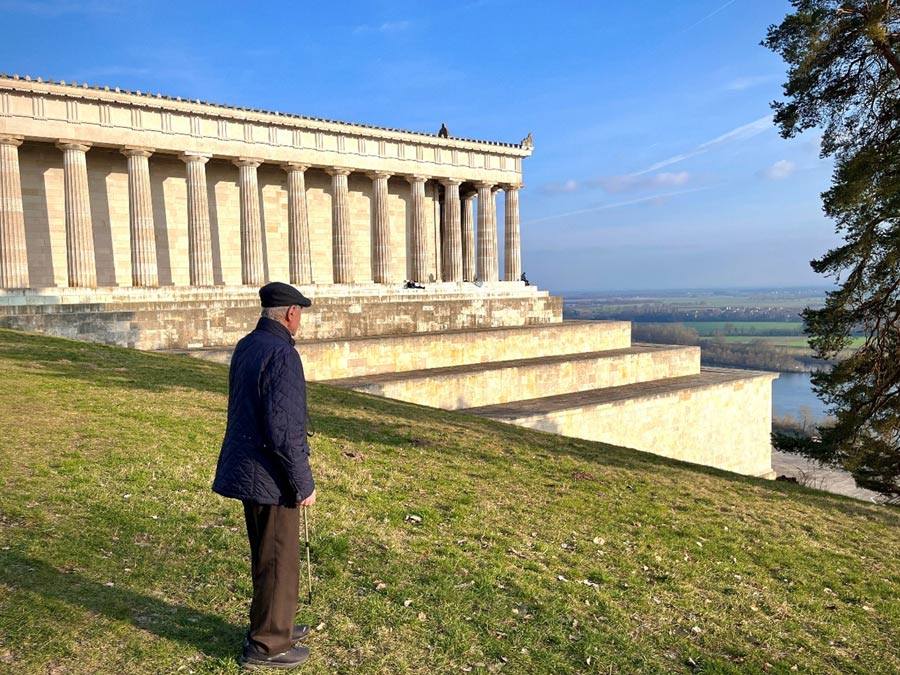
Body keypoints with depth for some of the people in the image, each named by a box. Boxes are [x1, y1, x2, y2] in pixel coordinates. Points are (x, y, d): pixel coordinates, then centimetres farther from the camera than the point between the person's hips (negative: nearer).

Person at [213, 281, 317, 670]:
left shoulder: (245, 346, 8)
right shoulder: (282, 354, -21)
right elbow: (283, 429, -25)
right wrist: (304, 483, -16)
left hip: (247, 469, 9)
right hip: (270, 476, -9)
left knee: (265, 555, 22)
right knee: (279, 560, 6)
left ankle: (273, 626, 38)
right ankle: (266, 645, 20)